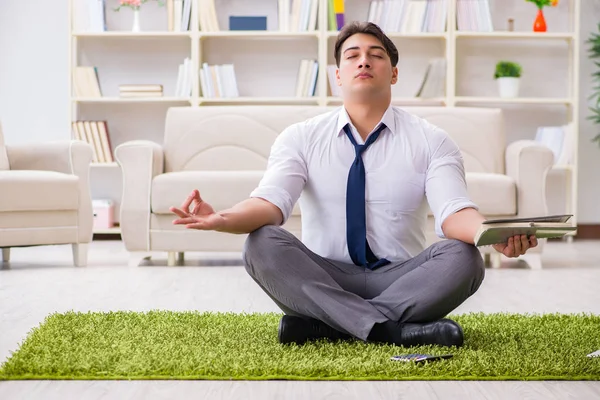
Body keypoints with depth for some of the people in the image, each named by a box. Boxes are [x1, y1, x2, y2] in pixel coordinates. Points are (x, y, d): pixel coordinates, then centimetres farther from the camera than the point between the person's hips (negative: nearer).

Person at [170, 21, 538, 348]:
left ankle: (321, 324, -29)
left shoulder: (431, 141, 1)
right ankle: (389, 329, -35)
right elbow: (271, 202, -13)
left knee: (463, 256, -29)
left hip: (401, 279, 0)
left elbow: (453, 212, -15)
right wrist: (222, 219, -37)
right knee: (262, 243, -27)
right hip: (323, 280, 1)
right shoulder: (300, 138, 3)